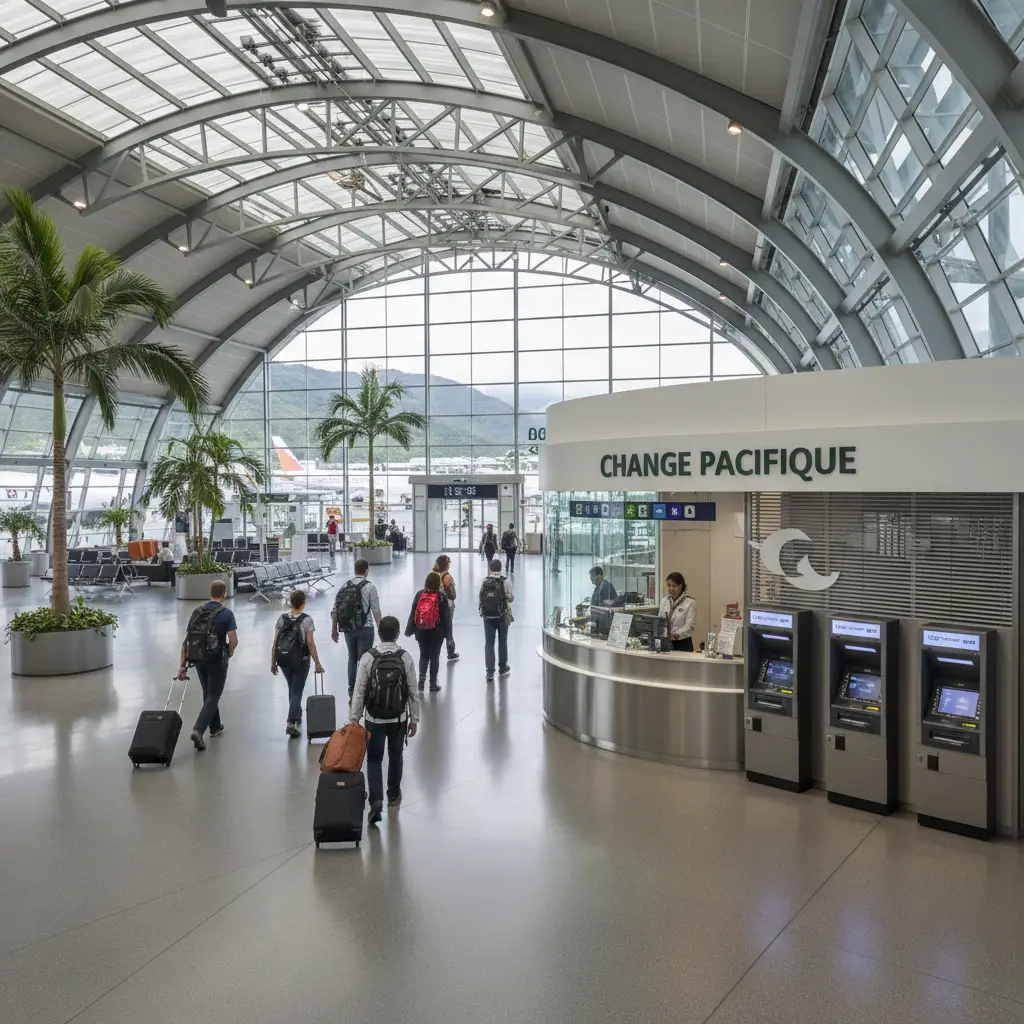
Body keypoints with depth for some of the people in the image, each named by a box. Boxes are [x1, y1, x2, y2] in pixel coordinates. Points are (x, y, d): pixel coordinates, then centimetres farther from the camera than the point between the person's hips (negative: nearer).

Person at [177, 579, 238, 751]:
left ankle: (215, 726, 35)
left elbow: (186, 640, 1)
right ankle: (198, 729, -17)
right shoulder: (226, 613, -11)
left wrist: (182, 665, 3)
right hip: (217, 660, -5)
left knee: (208, 694, 22)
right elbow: (233, 641, -16)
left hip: (198, 659, 5)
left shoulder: (197, 612, 4)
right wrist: (229, 652, 6)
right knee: (213, 696, 0)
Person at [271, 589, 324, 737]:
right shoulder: (306, 620, -11)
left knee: (292, 688, 23)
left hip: (283, 659, 4)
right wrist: (317, 663, -7)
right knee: (297, 691, 2)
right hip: (300, 659, -4)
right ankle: (291, 723, -9)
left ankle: (297, 716, 39)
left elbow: (275, 643, 1)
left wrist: (273, 662, 9)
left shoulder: (282, 618, 1)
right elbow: (310, 643, -13)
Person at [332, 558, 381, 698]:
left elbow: (335, 609, 4)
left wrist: (334, 629, 13)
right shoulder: (370, 587, -10)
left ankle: (352, 692, 20)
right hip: (365, 629, -4)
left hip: (348, 629, 5)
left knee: (352, 658, 18)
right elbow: (376, 611, -11)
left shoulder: (345, 586, 3)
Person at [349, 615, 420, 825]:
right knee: (396, 756, 21)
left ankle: (376, 800, -8)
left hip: (374, 719, -1)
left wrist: (354, 718, -1)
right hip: (399, 718, 1)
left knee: (374, 759, 8)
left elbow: (359, 691, -10)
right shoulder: (406, 657, -10)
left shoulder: (368, 657, -13)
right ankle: (394, 795, 37)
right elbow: (413, 692, -6)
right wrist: (414, 719, 5)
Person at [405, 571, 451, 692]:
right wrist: (447, 633, -1)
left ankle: (422, 676, -3)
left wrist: (409, 630, 6)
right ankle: (433, 684, 13)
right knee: (434, 656, 10)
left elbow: (413, 613, -1)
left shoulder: (419, 594, -5)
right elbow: (446, 616, -9)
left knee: (423, 654, 18)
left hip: (421, 631, 2)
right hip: (437, 632, -2)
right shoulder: (441, 597, -11)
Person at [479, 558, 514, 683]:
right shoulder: (505, 582, -13)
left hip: (487, 616, 1)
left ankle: (490, 672, 2)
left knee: (489, 643, 6)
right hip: (502, 616, -1)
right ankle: (502, 667, 32)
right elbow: (511, 598, -11)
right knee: (502, 642, 17)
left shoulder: (484, 582, -7)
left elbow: (481, 598, -5)